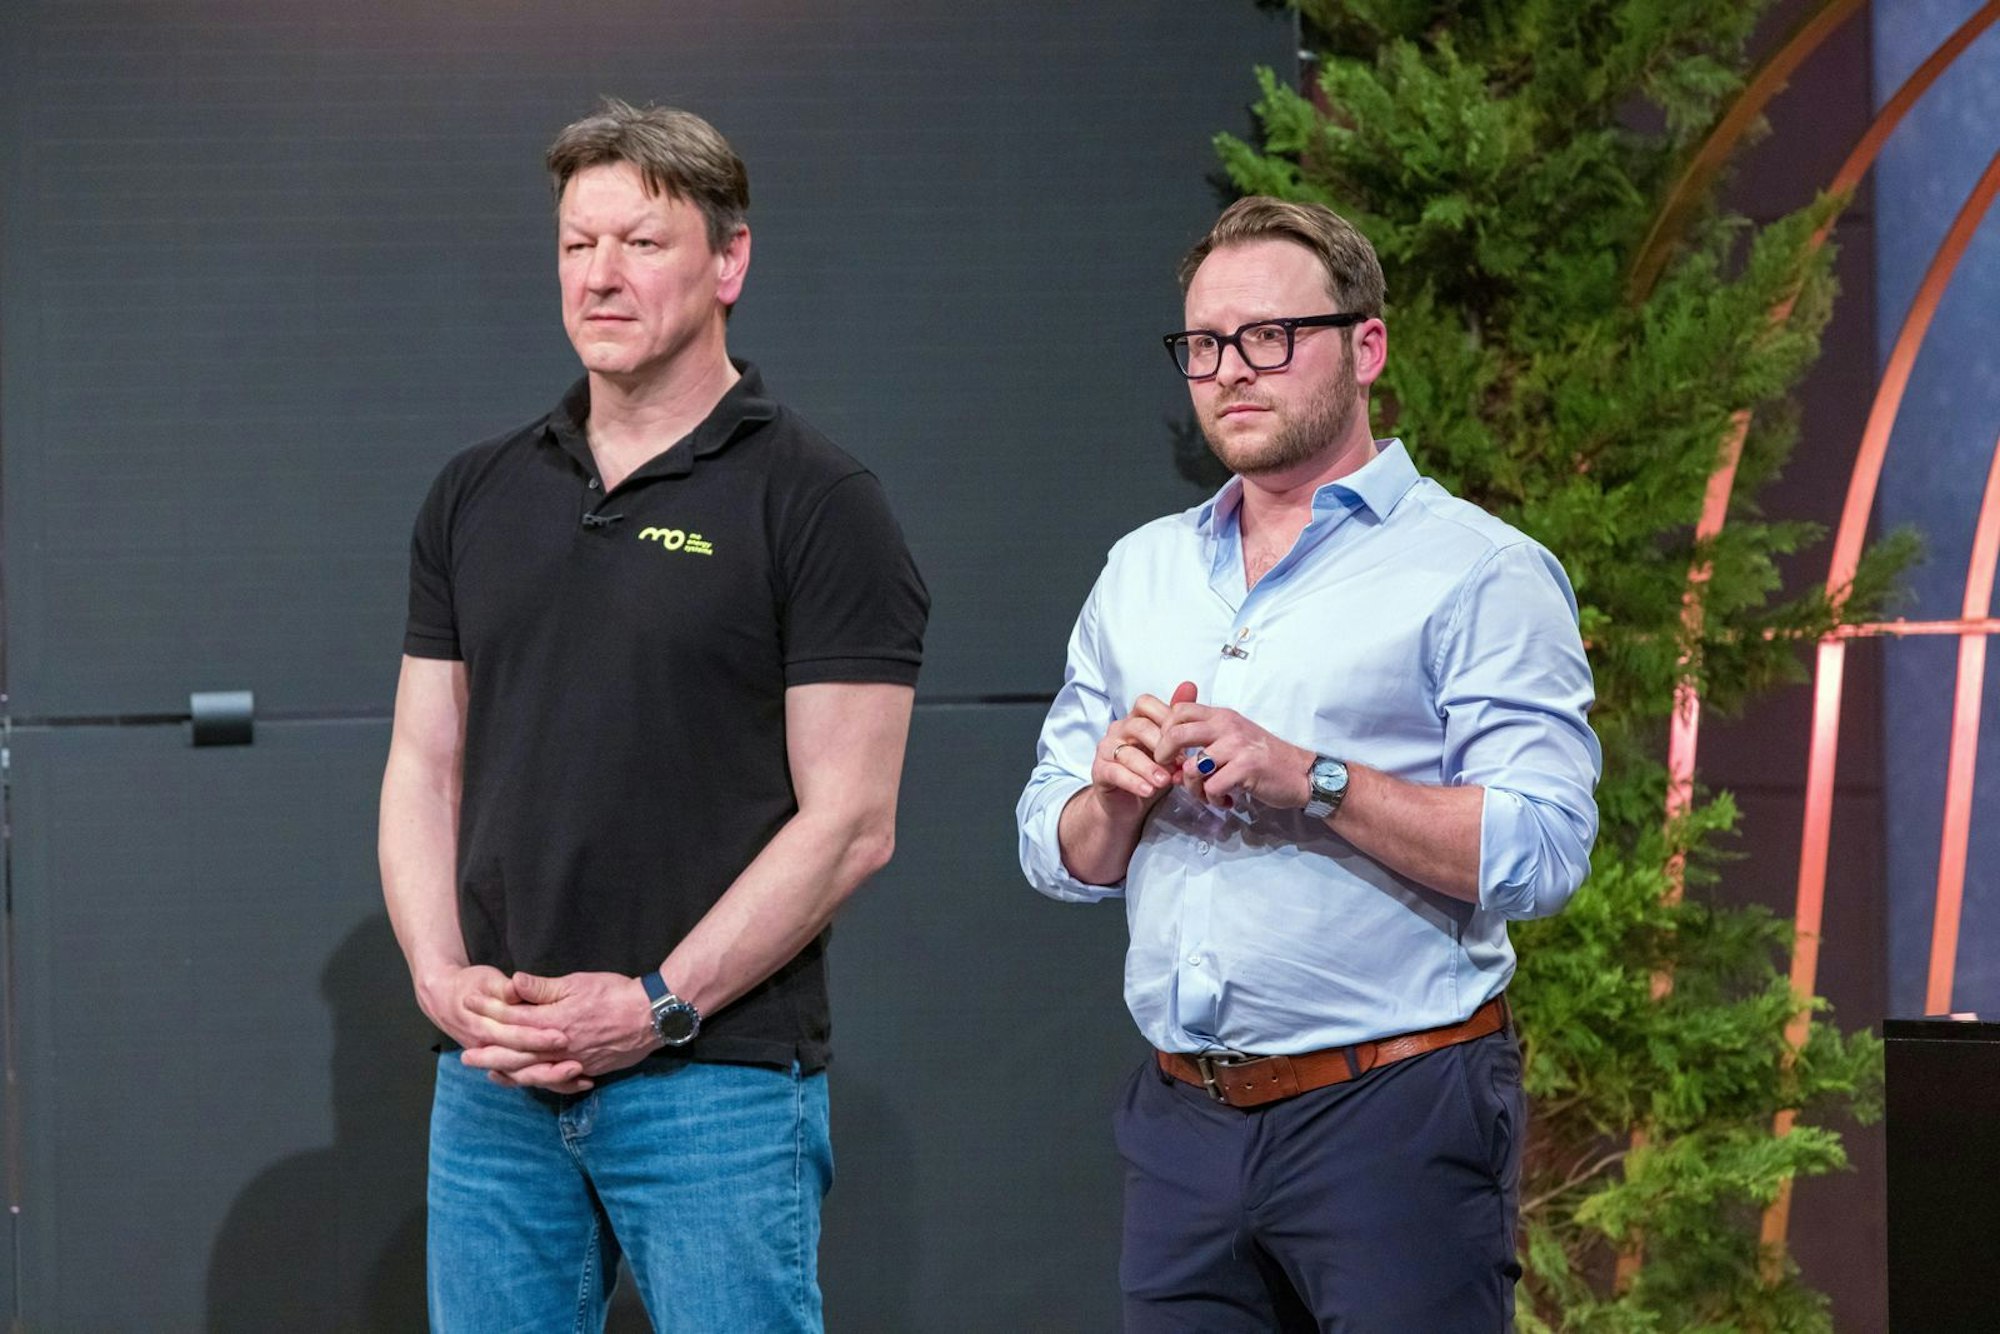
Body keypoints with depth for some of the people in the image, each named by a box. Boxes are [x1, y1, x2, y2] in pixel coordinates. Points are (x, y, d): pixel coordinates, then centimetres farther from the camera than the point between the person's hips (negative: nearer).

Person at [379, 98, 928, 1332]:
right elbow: (426, 767, 14)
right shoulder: (476, 498, 13)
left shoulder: (815, 504, -4)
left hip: (720, 1079, -5)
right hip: (494, 1081, 5)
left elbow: (849, 823, -9)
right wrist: (442, 977, -3)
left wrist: (657, 1006, -14)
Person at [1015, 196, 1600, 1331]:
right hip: (1184, 1121, 5)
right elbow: (1057, 856, 15)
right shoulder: (1141, 574, 16)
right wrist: (1116, 793, -7)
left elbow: (1544, 851, -15)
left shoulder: (1479, 572, -4)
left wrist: (1313, 781, -20)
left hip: (1391, 1112, -5)